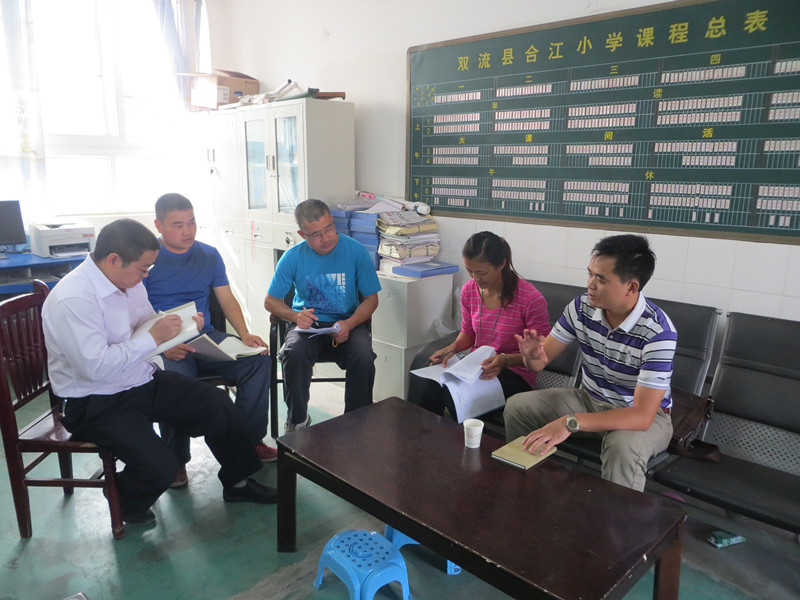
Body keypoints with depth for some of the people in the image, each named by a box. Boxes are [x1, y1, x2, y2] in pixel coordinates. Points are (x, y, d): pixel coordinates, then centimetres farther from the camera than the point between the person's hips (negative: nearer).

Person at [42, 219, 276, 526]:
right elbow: (94, 367, -30)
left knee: (219, 405, 0)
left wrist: (178, 325, -4)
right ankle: (126, 504, 15)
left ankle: (237, 483, 20)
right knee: (160, 466, -23)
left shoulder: (129, 281, 1)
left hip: (145, 380, 8)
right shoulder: (71, 301, -24)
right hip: (97, 404, -8)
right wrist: (153, 337, -26)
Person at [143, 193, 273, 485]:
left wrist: (245, 334, -6)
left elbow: (227, 300, 12)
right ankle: (176, 459, -12)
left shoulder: (209, 255, 13)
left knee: (258, 359, -18)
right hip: (163, 344, -4)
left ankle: (250, 439, -2)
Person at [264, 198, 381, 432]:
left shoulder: (356, 251, -6)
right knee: (295, 353, -32)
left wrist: (350, 324, -19)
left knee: (363, 358, -31)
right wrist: (295, 316, -18)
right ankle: (298, 420, -8)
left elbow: (371, 299, 0)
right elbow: (270, 301, 4)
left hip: (347, 323, 0)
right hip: (308, 324, 1)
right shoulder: (293, 257, -3)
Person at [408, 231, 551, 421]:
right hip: (475, 366, 5)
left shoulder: (530, 298, -15)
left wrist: (506, 360, -24)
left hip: (514, 374, -5)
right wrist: (453, 348, -3)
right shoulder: (469, 290, 4)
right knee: (421, 382, -25)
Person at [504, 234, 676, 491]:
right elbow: (542, 359, -4)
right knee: (516, 406, -7)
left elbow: (642, 416, -33)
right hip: (589, 399, 5)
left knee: (623, 446, -38)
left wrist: (571, 422, -42)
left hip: (643, 415, -5)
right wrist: (533, 356, -31)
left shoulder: (658, 332, -29)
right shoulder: (582, 306, -12)